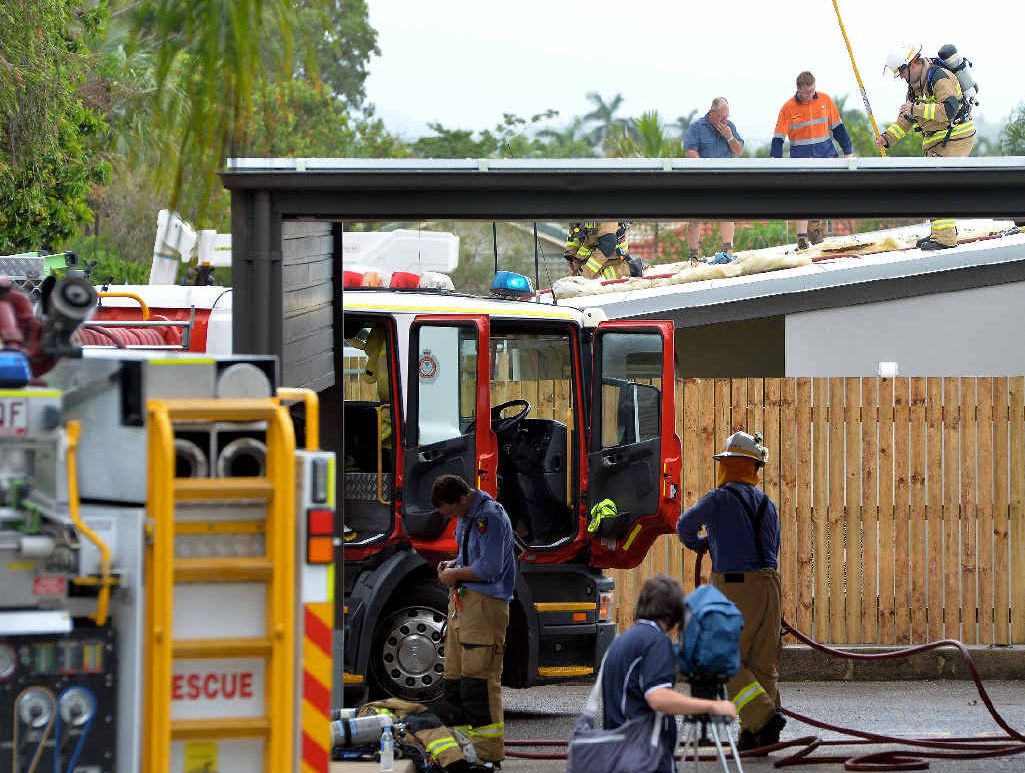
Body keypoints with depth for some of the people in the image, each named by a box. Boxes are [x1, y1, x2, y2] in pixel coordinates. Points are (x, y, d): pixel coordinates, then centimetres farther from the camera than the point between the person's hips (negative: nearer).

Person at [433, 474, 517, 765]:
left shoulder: (491, 517, -15)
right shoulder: (465, 516, 15)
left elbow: (490, 568, -19)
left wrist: (456, 574, -7)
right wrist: (452, 564, 12)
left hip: (485, 602, -10)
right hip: (462, 600, 10)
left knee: (479, 677, -12)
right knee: (454, 674, 11)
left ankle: (488, 750, -10)